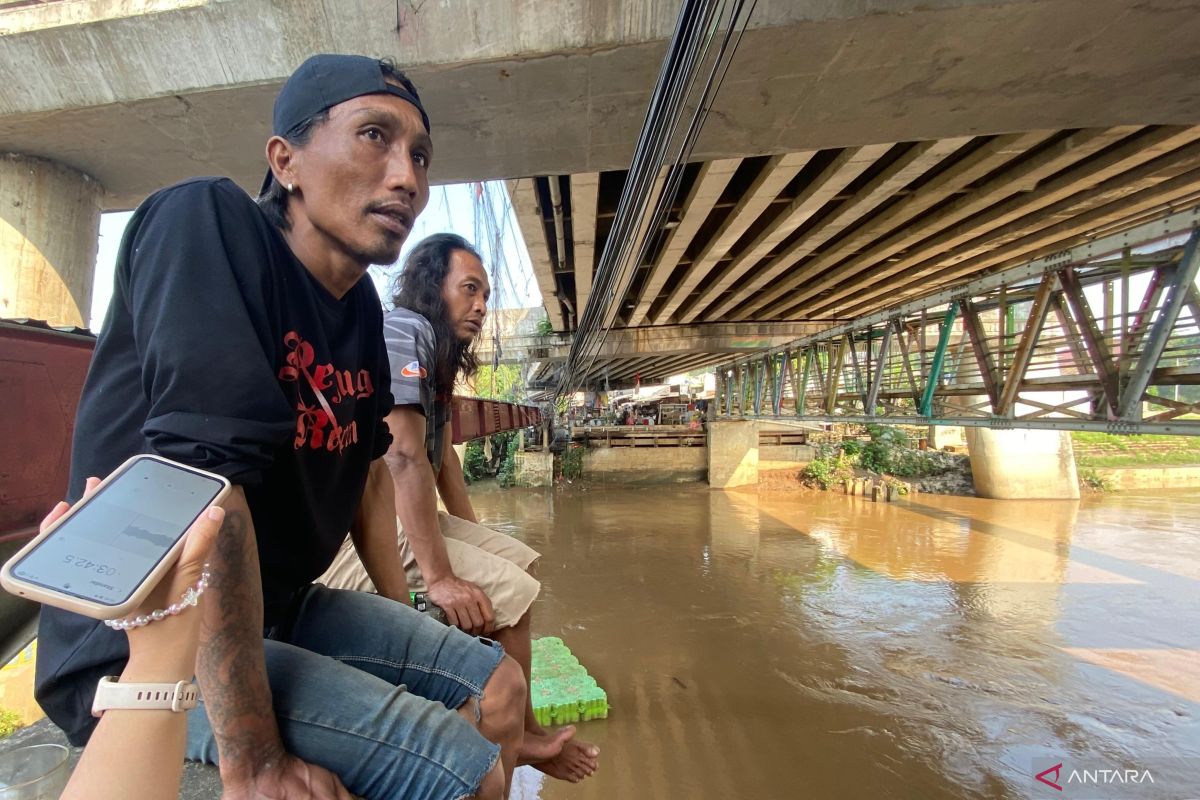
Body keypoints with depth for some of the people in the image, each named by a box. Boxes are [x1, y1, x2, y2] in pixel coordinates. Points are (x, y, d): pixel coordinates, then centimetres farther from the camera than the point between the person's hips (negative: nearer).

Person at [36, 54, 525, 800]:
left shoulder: (363, 308, 2)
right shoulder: (209, 222, -20)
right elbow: (203, 479, -30)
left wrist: (408, 622, 12)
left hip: (279, 609, 7)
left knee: (498, 685, 7)